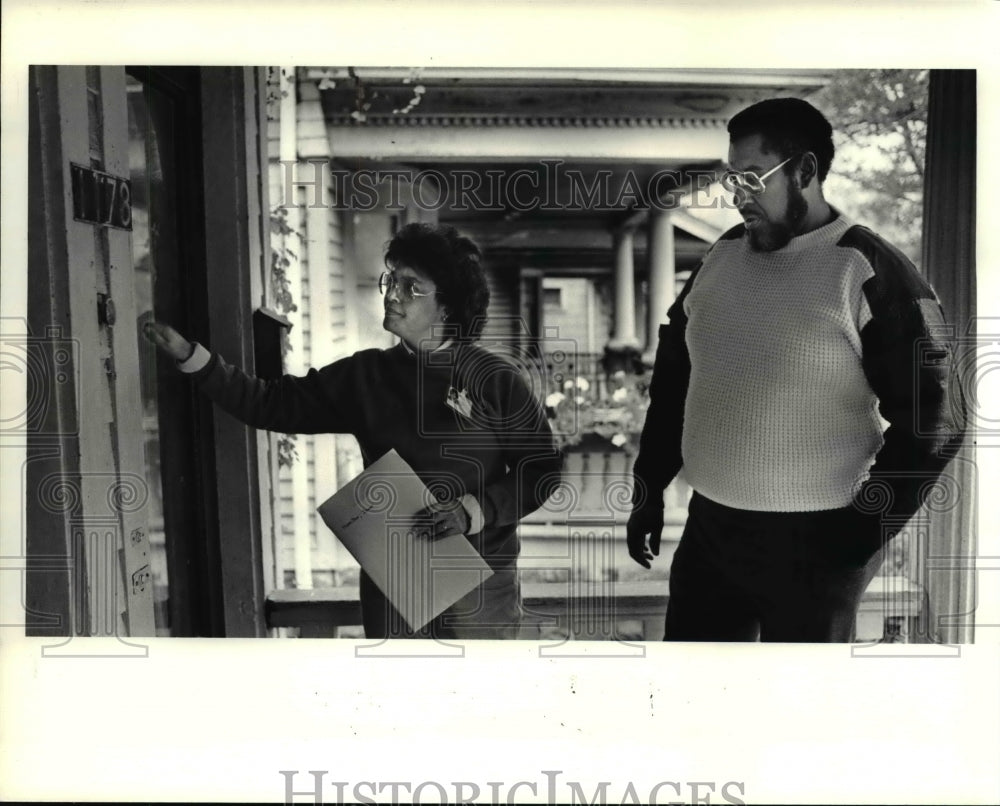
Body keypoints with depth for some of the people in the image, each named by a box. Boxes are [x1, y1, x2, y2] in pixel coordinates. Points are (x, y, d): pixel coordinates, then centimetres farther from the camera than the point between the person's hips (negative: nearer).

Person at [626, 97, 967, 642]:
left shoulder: (866, 271, -11)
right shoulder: (721, 255, 6)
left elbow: (933, 417, -11)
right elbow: (673, 377, 12)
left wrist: (865, 527, -12)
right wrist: (649, 490, 11)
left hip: (811, 541, -5)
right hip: (707, 526, 5)